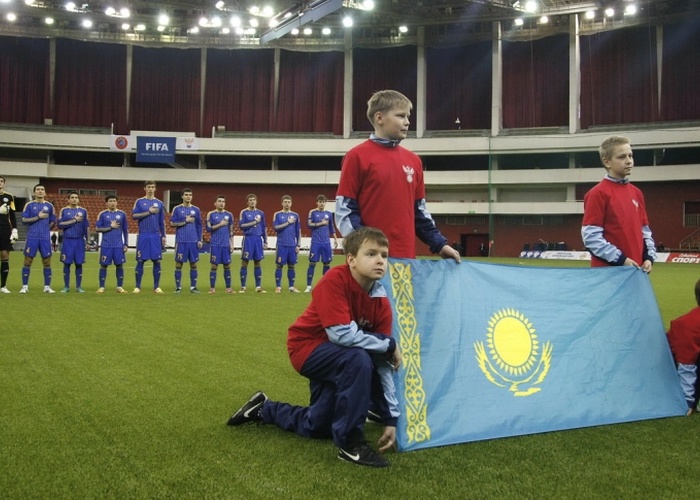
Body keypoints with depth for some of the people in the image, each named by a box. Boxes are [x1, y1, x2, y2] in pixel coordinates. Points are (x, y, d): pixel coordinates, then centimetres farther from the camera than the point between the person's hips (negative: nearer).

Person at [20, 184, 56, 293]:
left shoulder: (49, 205, 8)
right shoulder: (29, 205, 3)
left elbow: (52, 222, 15)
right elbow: (24, 220, -5)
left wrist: (45, 229, 6)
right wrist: (38, 217, -12)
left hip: (45, 238, 2)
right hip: (32, 237, -2)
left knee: (47, 261, 2)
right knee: (28, 261, -1)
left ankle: (47, 286, 9)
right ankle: (25, 286, 6)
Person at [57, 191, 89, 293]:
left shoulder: (83, 211, 8)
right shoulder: (64, 210, 3)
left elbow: (86, 227, 9)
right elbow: (60, 224, -8)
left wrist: (87, 240, 6)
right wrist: (74, 220, -12)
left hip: (79, 240, 1)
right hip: (67, 240, -1)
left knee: (79, 263, 2)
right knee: (67, 263, 1)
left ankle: (79, 286, 9)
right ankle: (66, 286, 9)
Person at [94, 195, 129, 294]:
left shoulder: (122, 214, 7)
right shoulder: (102, 214, 3)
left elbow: (126, 230, 9)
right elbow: (97, 229, 0)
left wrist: (126, 244, 4)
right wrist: (110, 227, -9)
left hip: (119, 245, 1)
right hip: (106, 245, -1)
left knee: (119, 265, 2)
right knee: (103, 265, 2)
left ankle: (120, 287, 10)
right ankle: (101, 287, 9)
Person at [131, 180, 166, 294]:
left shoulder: (159, 203, 10)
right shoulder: (139, 202, 5)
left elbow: (162, 221, 12)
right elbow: (134, 216, -6)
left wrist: (163, 236, 7)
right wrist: (149, 212, -12)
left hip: (155, 236, 2)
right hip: (143, 235, -2)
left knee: (157, 261, 1)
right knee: (140, 261, 1)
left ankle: (157, 287, 8)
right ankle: (137, 287, 8)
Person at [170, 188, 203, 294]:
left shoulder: (196, 210, 9)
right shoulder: (177, 209, 2)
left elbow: (199, 226, 10)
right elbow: (172, 223, -3)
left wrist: (199, 240, 3)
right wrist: (185, 221, -11)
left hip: (193, 241, 2)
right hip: (181, 241, -2)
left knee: (193, 264, 4)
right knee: (179, 264, 0)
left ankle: (193, 287, 11)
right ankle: (178, 287, 7)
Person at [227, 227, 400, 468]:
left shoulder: (382, 303, -12)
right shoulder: (334, 280, -29)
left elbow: (383, 362, -9)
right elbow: (342, 334, -37)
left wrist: (391, 417, -11)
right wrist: (390, 344, -26)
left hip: (335, 356, 7)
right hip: (308, 346, -7)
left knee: (316, 428, 18)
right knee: (359, 360, -36)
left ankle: (263, 409, 43)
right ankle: (350, 442, -21)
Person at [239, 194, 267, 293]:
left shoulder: (260, 213, 11)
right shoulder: (244, 212, 1)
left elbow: (264, 228, 14)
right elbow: (241, 225, -10)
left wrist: (265, 241, 10)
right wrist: (254, 222, -12)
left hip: (258, 239, 3)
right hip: (248, 239, -3)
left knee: (257, 263, 5)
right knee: (244, 262, 0)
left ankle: (258, 287, 10)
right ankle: (243, 287, 6)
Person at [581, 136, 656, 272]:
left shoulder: (637, 193, 14)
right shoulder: (598, 193, -8)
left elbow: (644, 229, 19)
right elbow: (590, 236, -14)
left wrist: (649, 257, 4)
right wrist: (620, 259, -17)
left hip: (636, 270, 7)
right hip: (607, 271, -7)